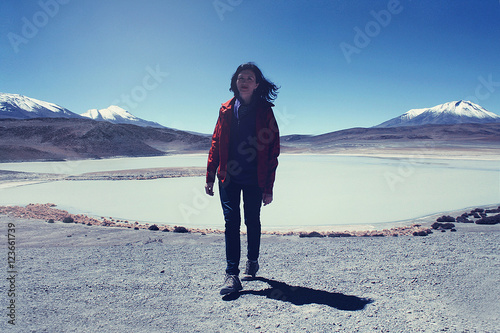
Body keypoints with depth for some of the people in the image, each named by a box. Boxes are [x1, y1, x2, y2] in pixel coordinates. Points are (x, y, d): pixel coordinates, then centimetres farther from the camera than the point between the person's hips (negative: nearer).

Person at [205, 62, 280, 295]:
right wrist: (210, 177, 4)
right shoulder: (226, 110, 7)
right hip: (228, 176, 2)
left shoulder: (265, 111, -2)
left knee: (252, 221, 11)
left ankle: (252, 261, 35)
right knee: (231, 221, -5)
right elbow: (216, 143, 9)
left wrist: (268, 187, -7)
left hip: (254, 179, -1)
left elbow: (272, 150, -4)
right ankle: (232, 274, 0)